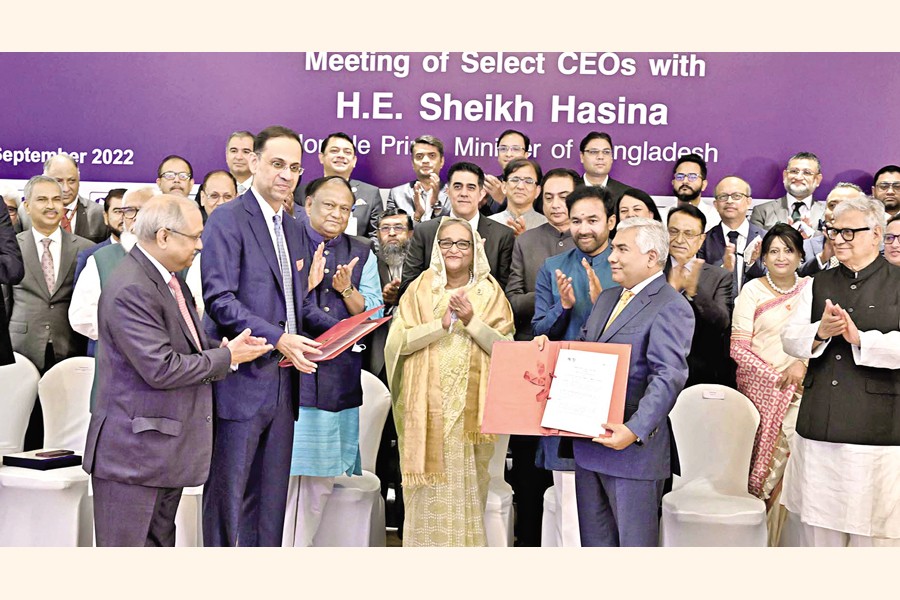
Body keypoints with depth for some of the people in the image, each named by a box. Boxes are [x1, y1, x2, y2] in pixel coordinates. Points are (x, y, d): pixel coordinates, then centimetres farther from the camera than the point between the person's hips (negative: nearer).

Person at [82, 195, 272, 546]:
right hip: (133, 451, -10)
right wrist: (226, 356, -13)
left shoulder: (166, 279, 13)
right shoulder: (131, 290, -20)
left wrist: (223, 346, -1)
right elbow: (162, 369, -24)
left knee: (160, 543, 17)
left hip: (169, 448, 10)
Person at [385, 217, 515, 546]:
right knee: (430, 490, 0)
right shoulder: (421, 288, 6)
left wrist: (471, 321, -15)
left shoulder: (489, 291, 6)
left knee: (468, 486, 2)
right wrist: (442, 323, -13)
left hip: (472, 407, 0)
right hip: (428, 406, 0)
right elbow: (397, 340, -4)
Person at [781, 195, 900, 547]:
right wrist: (819, 332, -12)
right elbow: (790, 340, 6)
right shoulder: (819, 285, 15)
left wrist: (859, 337, -19)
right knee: (815, 525, 10)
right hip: (818, 427, 4)